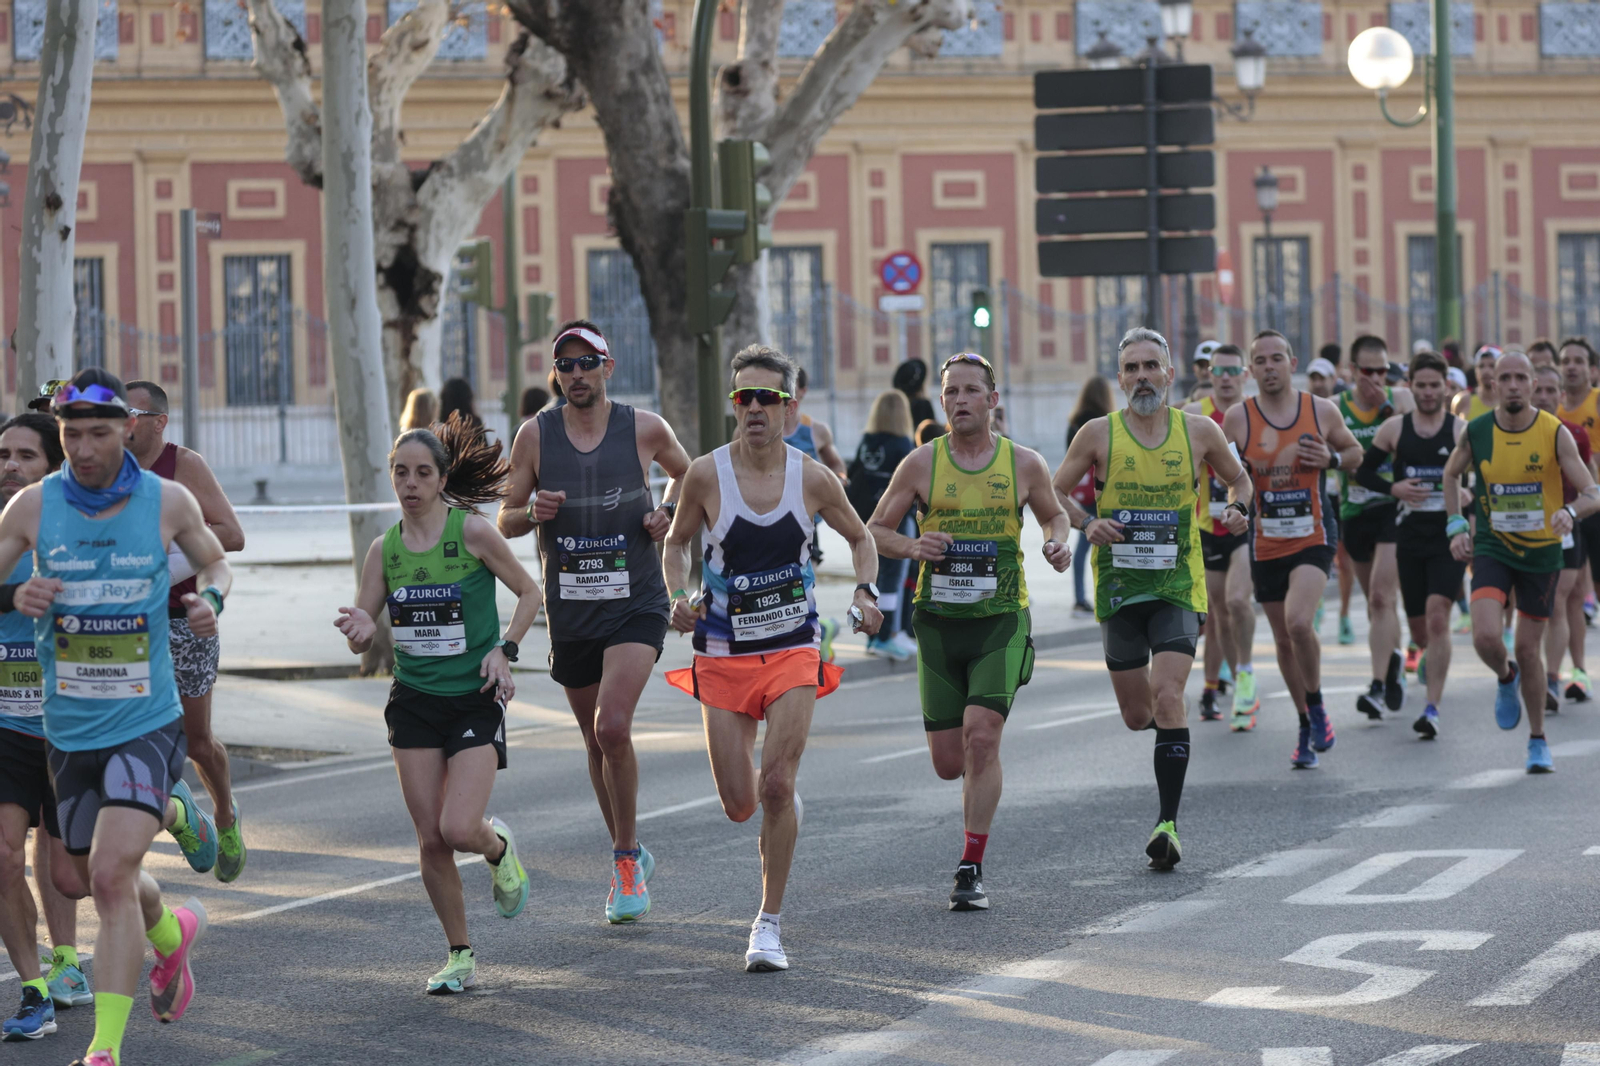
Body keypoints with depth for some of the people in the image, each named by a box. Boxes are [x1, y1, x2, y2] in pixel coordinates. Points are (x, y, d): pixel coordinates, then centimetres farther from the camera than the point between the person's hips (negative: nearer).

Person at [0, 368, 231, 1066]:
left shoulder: (168, 502, -4)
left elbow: (215, 564, 14)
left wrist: (211, 599, -8)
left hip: (146, 724, -3)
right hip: (68, 729, 3)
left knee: (111, 876, -19)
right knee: (100, 879, 17)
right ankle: (171, 933, 52)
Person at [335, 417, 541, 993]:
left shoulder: (472, 531, -9)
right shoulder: (384, 548, 2)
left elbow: (529, 592, 2)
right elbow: (360, 635, 4)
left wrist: (503, 649, -10)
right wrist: (358, 630, -19)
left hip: (474, 702, -3)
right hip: (413, 702, 3)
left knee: (459, 828, -16)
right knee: (430, 838, -1)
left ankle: (499, 847, 22)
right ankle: (460, 956, 15)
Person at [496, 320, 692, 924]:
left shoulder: (645, 429, -3)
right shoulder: (535, 435, 0)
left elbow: (685, 473, 19)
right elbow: (505, 522, 6)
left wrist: (668, 511, -1)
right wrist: (535, 513, -16)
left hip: (636, 604, -3)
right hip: (570, 611, 3)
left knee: (613, 728, -20)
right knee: (597, 743, 12)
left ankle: (627, 858, -5)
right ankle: (627, 857, 31)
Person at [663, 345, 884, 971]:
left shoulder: (813, 478, -5)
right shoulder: (707, 474, -8)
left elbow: (859, 537, 13)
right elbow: (678, 541, 9)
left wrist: (865, 591, -4)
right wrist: (679, 597, -9)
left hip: (794, 650, 0)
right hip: (723, 654, 0)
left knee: (777, 787, -13)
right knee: (739, 805, 2)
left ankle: (770, 922, 0)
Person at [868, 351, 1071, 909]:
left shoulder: (1024, 464, 1)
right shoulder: (921, 463, 0)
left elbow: (1054, 514, 19)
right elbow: (874, 529, 7)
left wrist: (1058, 543, -4)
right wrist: (912, 547, -14)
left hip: (1002, 618, -1)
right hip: (939, 620, 1)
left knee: (981, 738, -18)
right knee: (948, 763, 2)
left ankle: (972, 870, -10)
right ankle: (982, 780, 42)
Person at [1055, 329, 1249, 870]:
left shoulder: (1199, 431, 1)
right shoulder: (1100, 434, -2)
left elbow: (1238, 478, 17)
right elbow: (1052, 493, 6)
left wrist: (1239, 508, -4)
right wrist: (1085, 523, -13)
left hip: (1177, 588, -1)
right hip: (1118, 588, 1)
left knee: (1167, 699, -18)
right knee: (1137, 715, 8)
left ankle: (1168, 822, -14)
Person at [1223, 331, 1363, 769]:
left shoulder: (1322, 411, -1)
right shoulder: (1238, 418, -3)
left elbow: (1355, 452, 13)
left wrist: (1332, 459, -7)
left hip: (1313, 538, -2)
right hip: (1265, 544, 2)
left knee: (1298, 621, -25)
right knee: (1284, 640, 10)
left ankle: (1317, 707, -3)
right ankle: (1307, 728, 28)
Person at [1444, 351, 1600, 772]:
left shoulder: (1555, 433, -13)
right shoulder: (1476, 432, -8)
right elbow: (1449, 476, 12)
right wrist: (1456, 526, 1)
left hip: (1541, 551, -1)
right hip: (1492, 548, 1)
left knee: (1528, 650, 4)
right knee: (1486, 637, -20)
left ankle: (1538, 741, 24)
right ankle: (1506, 679, 17)